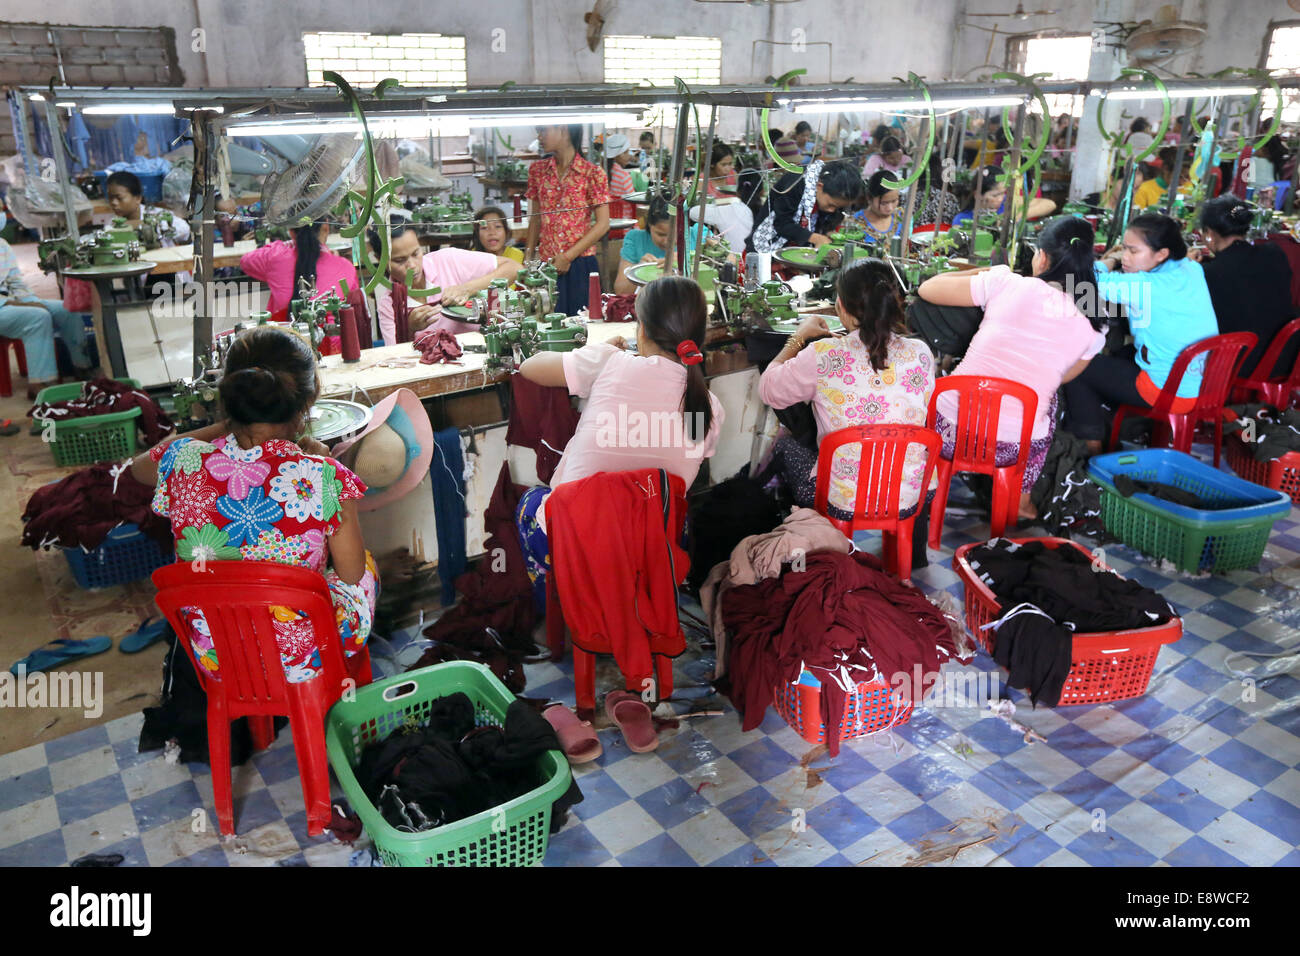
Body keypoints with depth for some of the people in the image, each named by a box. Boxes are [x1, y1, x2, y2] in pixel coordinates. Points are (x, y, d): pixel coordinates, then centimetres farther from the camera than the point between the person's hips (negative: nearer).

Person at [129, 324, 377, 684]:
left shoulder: (184, 463, -18)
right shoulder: (323, 477, -28)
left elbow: (138, 466, 9)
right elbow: (352, 574, -11)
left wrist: (224, 427, 9)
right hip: (304, 662, -3)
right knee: (364, 563, 28)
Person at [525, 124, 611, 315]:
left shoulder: (592, 173, -4)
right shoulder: (538, 170, 9)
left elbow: (603, 224, -8)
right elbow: (535, 218, 15)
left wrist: (568, 256, -11)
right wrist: (529, 256, 5)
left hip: (579, 264, -3)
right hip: (546, 264, 3)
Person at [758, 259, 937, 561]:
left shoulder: (823, 356, -22)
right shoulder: (919, 353, -11)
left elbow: (768, 389, -2)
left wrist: (799, 337, 12)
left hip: (841, 503, -3)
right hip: (909, 502, 3)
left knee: (784, 445, 29)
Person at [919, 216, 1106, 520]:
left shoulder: (1006, 284, -7)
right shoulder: (1094, 328, 1)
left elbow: (927, 289, 4)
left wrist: (988, 271, 19)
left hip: (950, 431, -1)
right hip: (1014, 448, 1)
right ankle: (1021, 498, 38)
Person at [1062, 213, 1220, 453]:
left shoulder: (1143, 286, -24)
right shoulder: (1193, 270, -1)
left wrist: (1109, 260, 3)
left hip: (1172, 392, -8)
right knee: (1121, 355, 31)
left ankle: (1091, 445, 7)